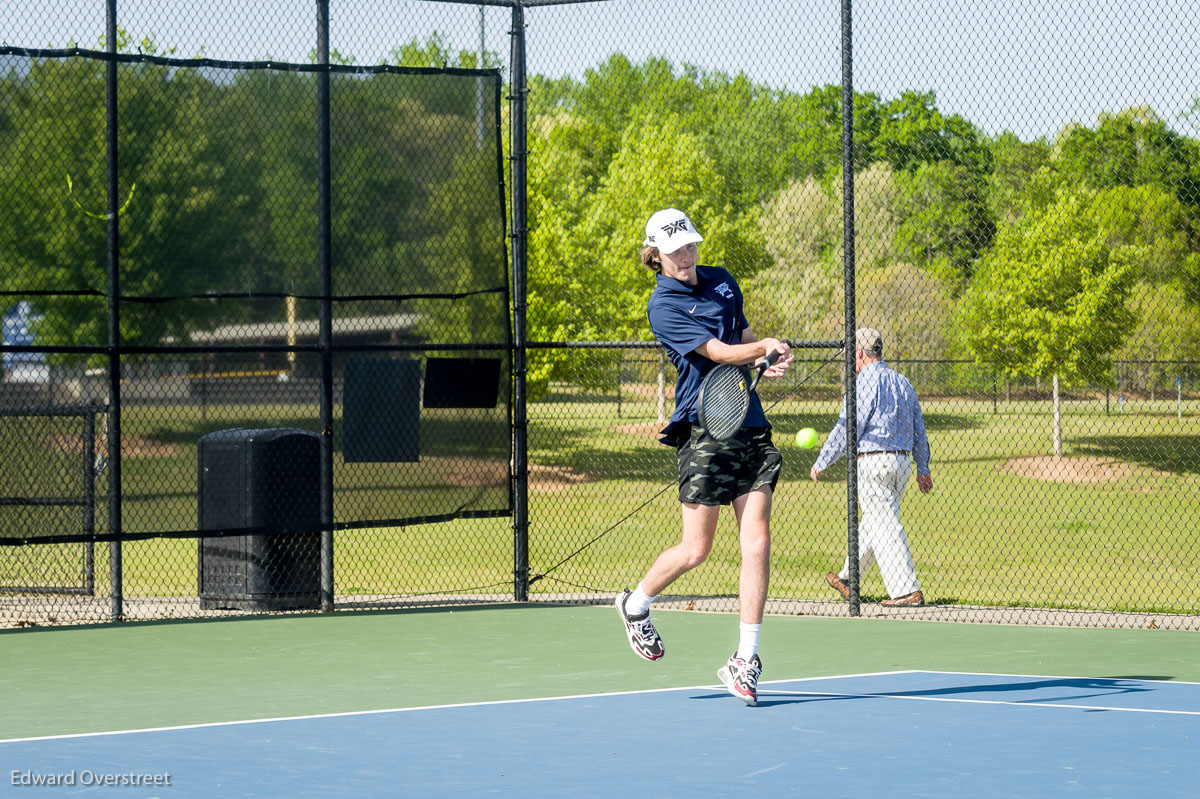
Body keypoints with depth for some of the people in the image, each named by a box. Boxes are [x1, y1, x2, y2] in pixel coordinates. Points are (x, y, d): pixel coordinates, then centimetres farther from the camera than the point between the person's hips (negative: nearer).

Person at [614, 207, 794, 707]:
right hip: (704, 429, -6)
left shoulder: (722, 281, 14)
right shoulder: (664, 306, -7)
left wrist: (767, 363, 5)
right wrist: (767, 345, -27)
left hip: (750, 428, 6)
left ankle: (745, 661, 0)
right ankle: (636, 605, 29)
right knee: (696, 551, -1)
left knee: (757, 543, -5)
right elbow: (717, 352, -15)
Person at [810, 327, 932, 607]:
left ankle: (908, 591, -12)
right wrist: (923, 468, 24)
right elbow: (919, 429, 18)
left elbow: (846, 429, -13)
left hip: (873, 463, -8)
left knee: (885, 529, -7)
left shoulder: (865, 382, -10)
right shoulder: (902, 382, 14)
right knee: (872, 524, 18)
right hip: (902, 461, 8)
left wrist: (821, 462, -4)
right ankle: (848, 579, 32)